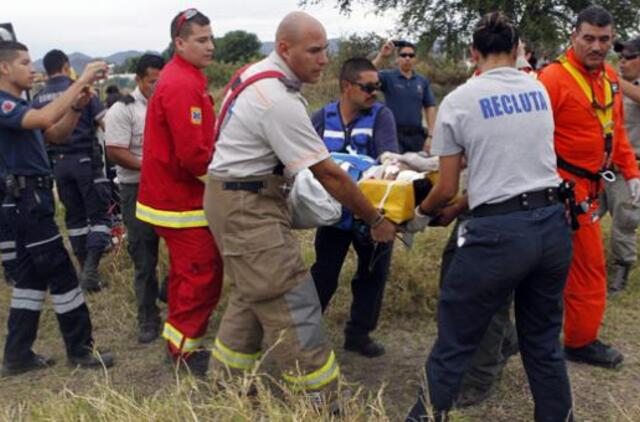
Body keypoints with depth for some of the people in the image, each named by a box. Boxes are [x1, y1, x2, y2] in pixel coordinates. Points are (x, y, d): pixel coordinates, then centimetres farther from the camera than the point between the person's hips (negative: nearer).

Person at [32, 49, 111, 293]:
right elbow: (104, 122, -9)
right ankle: (91, 266, -16)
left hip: (58, 162, 4)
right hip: (85, 159, -4)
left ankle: (85, 269, 19)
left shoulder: (39, 98, 5)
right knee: (98, 214, 0)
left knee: (74, 216, 13)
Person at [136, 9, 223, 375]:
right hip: (183, 198, -11)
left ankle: (180, 344, 30)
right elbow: (194, 155, -25)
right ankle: (186, 350, 8)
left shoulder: (186, 78, 13)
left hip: (173, 193, 11)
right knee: (204, 274, -4)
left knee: (187, 272, 18)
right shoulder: (183, 86, -20)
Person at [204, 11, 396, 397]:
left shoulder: (259, 72, 8)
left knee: (254, 295, 17)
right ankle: (319, 400, -1)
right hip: (248, 206, -10)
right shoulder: (278, 100, -23)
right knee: (291, 305, -8)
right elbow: (328, 175, -20)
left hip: (238, 197, 10)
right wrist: (377, 221, -11)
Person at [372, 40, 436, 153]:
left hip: (416, 135, 4)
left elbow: (430, 108, 8)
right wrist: (382, 56, -29)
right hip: (393, 134, -4)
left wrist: (430, 136, 0)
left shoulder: (423, 81, 9)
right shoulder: (388, 77, 0)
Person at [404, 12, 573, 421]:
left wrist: (422, 213, 22)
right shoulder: (540, 91, 11)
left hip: (499, 231, -5)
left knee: (454, 344, 9)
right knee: (544, 341, 21)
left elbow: (447, 188, 0)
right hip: (553, 224, 6)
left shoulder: (457, 101, -3)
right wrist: (459, 209, 30)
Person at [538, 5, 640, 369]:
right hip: (569, 187, -8)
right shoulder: (554, 77, -17)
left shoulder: (610, 77, 11)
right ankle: (582, 341, 17)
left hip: (588, 186, 8)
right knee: (590, 265, 0)